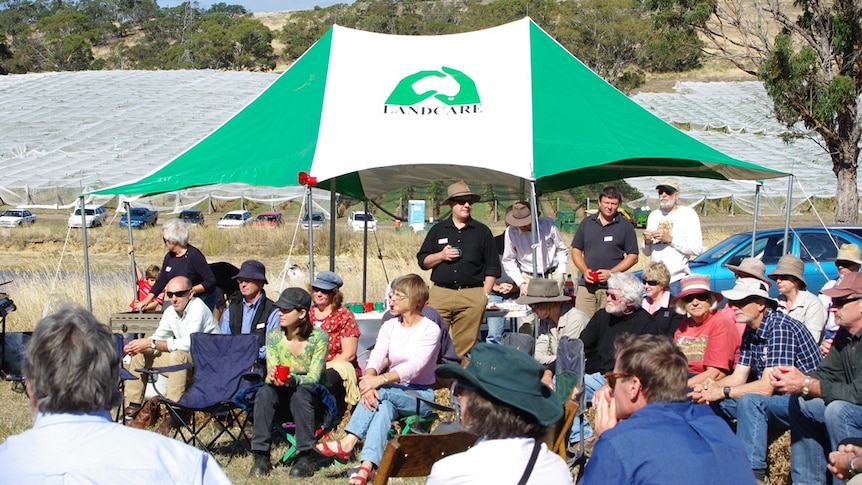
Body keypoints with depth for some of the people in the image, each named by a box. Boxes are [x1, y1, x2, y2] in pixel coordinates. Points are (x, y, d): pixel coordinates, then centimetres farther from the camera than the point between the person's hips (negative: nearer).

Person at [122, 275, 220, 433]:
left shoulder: (198, 308, -20)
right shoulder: (170, 312, 4)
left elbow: (188, 343, -30)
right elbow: (157, 338, 11)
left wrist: (151, 343, -28)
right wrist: (139, 345, -11)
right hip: (183, 365, 9)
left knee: (178, 355, -37)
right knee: (139, 354, 5)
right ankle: (133, 407, 7)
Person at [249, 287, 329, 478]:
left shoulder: (319, 337, -12)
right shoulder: (274, 337, -2)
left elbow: (314, 377, -18)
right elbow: (271, 374, -7)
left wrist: (292, 380, -39)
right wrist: (272, 378, -33)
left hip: (311, 397, -3)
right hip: (283, 400, 3)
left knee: (299, 394, -36)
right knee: (264, 392, -29)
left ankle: (307, 457, -27)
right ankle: (261, 457, -28)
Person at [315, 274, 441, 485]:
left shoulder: (430, 329, -8)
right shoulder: (389, 326, 9)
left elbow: (415, 365, -24)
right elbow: (376, 358, -8)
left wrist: (380, 380, -38)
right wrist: (368, 382, -32)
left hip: (420, 395, -4)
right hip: (392, 391, 4)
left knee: (381, 393, -33)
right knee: (384, 407, -32)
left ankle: (347, 444, -40)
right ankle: (367, 466, -49)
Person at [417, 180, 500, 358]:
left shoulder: (482, 231, 12)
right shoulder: (438, 230, 15)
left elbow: (492, 267, 11)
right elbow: (423, 261, 14)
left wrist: (485, 295, 1)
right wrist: (441, 255, -4)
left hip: (472, 296, -1)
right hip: (439, 295, 1)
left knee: (465, 347, -4)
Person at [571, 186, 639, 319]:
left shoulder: (625, 226, 5)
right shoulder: (587, 222, 13)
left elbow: (633, 256, 2)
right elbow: (576, 250, 16)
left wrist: (611, 273, -10)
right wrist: (584, 270, -3)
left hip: (611, 287, -3)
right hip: (586, 285, 3)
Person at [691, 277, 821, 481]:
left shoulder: (780, 328, -21)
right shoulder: (750, 331, 7)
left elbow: (767, 386, -26)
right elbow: (739, 377, 8)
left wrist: (722, 392, -21)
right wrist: (713, 386, -13)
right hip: (770, 402, 9)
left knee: (750, 400, -33)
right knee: (712, 401, 1)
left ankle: (753, 471, -28)